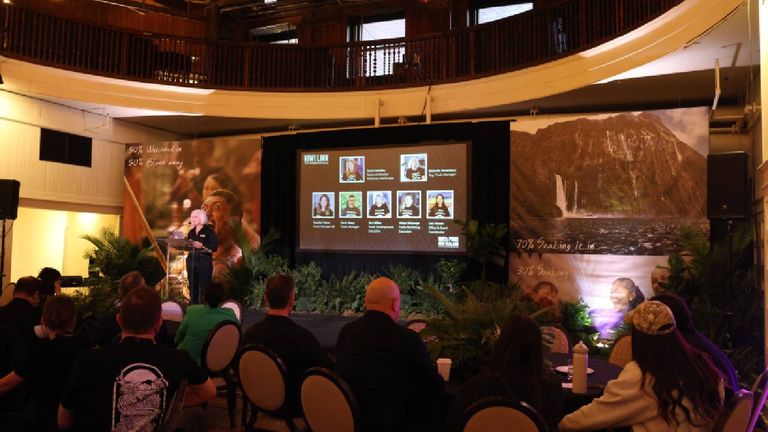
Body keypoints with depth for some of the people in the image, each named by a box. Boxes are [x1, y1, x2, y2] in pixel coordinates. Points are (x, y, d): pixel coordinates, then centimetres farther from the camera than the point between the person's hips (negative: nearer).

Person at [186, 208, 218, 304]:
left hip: (205, 262, -6)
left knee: (205, 287, -7)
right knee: (193, 287, 7)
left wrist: (202, 245, -18)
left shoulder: (209, 231, -2)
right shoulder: (191, 232, 15)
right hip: (191, 261, 6)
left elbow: (214, 246, -10)